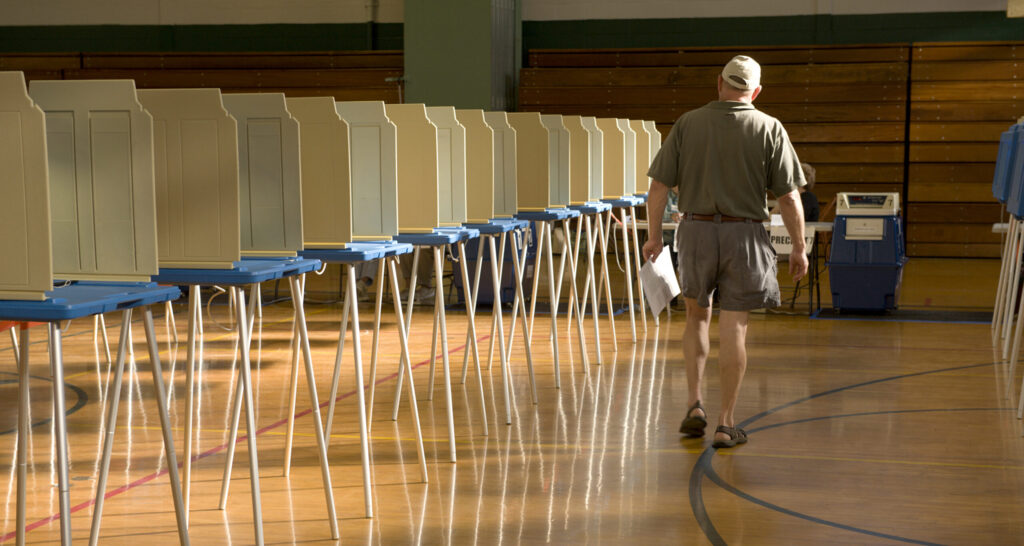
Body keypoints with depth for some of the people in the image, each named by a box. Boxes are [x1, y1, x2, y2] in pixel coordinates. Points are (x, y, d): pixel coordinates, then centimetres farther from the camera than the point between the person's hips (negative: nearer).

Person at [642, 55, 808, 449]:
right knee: (733, 328, 3)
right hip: (744, 235, -1)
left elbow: (659, 187, 0)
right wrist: (798, 247, 5)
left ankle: (695, 404, 13)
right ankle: (726, 424, 6)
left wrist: (654, 236, 11)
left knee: (696, 316, 20)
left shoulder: (687, 124, 0)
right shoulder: (770, 129, -2)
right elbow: (789, 197, -4)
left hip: (695, 229, 1)